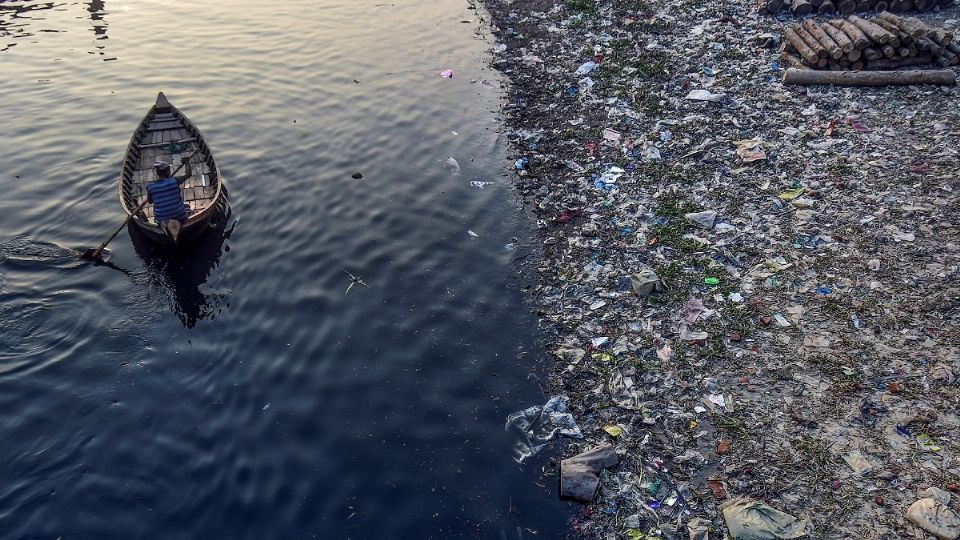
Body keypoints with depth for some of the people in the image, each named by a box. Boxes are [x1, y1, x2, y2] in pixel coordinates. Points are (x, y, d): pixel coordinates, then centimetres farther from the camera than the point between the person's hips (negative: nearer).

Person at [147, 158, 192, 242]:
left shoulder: (150, 188, -8)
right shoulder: (174, 181, -15)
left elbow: (149, 201, 10)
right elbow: (188, 173, 0)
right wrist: (186, 162, 15)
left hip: (161, 218, 3)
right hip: (179, 216, -3)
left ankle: (164, 224, -5)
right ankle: (177, 223, -8)